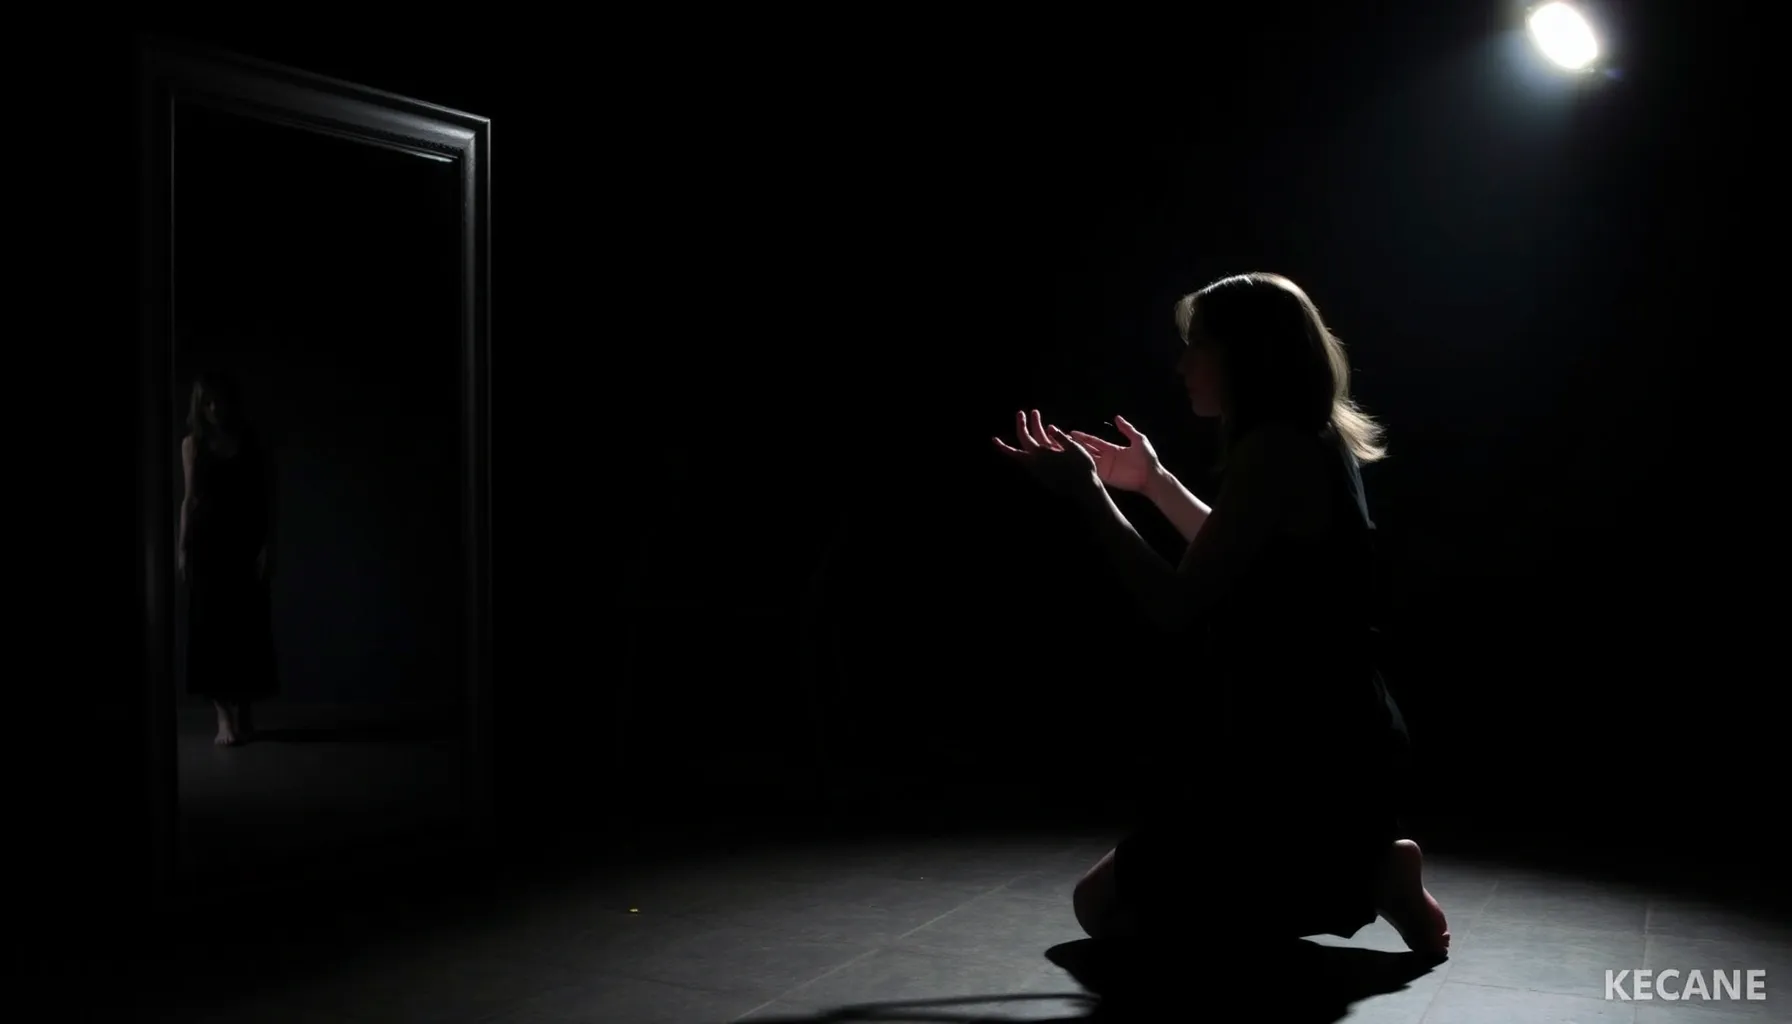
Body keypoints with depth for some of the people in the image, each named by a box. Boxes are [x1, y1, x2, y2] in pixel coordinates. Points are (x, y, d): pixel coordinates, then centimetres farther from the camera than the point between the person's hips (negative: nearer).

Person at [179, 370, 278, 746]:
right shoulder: (192, 444, 6)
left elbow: (267, 496, 0)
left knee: (247, 626, -1)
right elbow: (189, 498, 9)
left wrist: (267, 546, -7)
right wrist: (182, 546, 2)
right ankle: (225, 716, 1)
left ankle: (244, 712, 10)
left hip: (244, 542, -1)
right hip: (206, 542, 1)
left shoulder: (251, 442, 2)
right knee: (210, 624, -3)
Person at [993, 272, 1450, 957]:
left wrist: (1088, 495, -13)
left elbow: (1179, 607, -20)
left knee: (1104, 906, 2)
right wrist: (1154, 483, 25)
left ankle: (1362, 884, 0)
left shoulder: (1274, 451, -20)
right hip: (1329, 741, 10)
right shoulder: (1313, 442, 10)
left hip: (1306, 760, -10)